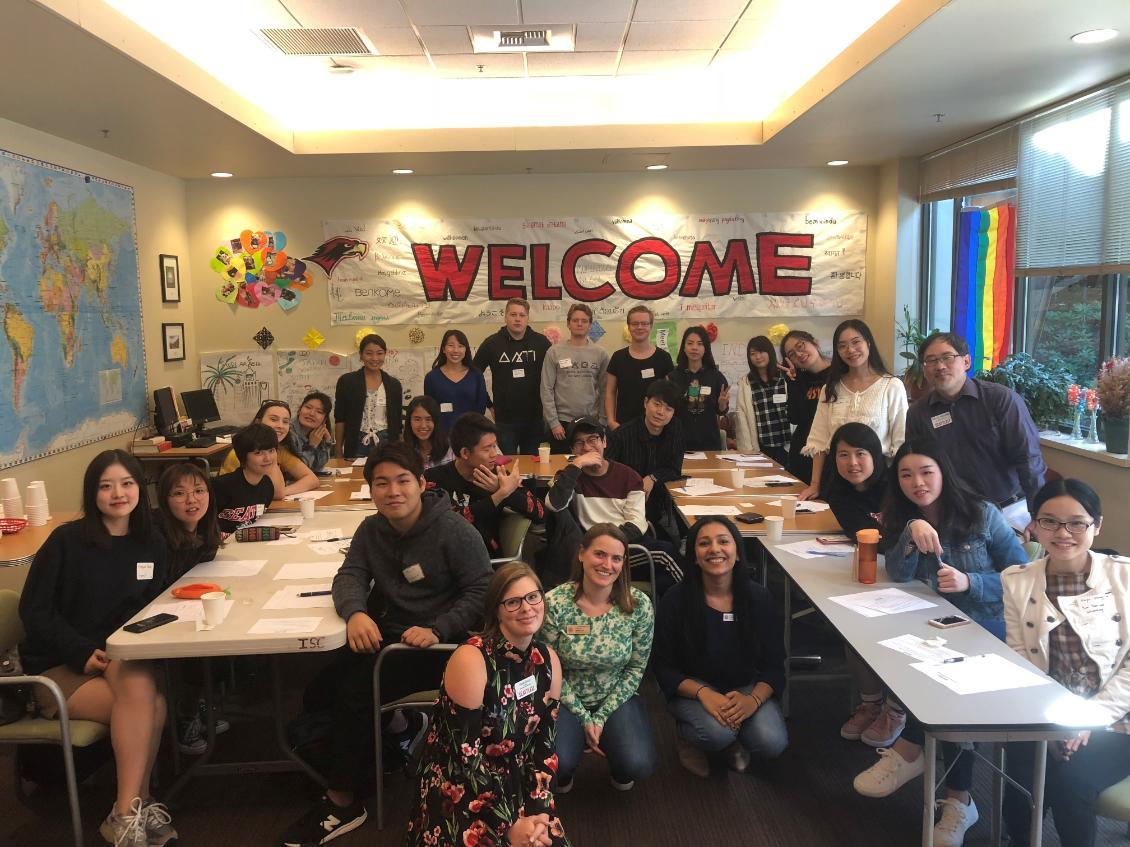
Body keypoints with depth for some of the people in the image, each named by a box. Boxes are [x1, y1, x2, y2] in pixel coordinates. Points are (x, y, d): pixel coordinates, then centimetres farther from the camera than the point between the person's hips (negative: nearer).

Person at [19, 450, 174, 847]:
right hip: (55, 667, -3)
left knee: (143, 693, -32)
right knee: (150, 703, -30)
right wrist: (83, 652, -16)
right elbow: (34, 610, -7)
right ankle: (133, 808, -17)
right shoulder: (67, 540, -8)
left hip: (120, 657, 4)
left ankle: (129, 811, -21)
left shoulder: (151, 543, 5)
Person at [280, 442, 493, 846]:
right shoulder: (371, 529, 8)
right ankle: (394, 725, 4)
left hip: (438, 643, -6)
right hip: (384, 633, 7)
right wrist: (355, 613, -23)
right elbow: (349, 576, 0)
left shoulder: (455, 531, -12)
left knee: (354, 688, -21)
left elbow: (482, 592, -14)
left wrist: (437, 630, -28)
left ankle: (342, 802, -4)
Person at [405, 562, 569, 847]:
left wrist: (538, 813, -10)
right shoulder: (471, 660, -20)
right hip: (459, 791, -5)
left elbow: (544, 745, 2)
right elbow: (464, 757, -19)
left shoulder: (548, 660, -1)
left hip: (517, 788, 5)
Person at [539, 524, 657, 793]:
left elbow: (636, 668, -5)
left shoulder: (639, 605, -14)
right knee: (557, 763, -27)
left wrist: (602, 716, -11)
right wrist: (584, 719, -11)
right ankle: (564, 771, 13)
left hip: (617, 699, 1)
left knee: (639, 765, -23)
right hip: (567, 700, -1)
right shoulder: (554, 603, -18)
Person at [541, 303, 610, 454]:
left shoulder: (600, 354, 3)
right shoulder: (555, 352, -2)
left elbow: (604, 391, 5)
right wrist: (553, 422, -8)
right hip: (562, 421, -1)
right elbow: (547, 390, -3)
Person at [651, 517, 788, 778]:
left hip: (746, 688, 2)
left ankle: (733, 739, 12)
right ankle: (687, 736, 5)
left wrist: (753, 700, -24)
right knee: (718, 732, -32)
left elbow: (774, 665, -4)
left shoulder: (759, 598, -8)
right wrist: (703, 693, -25)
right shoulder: (675, 601, -13)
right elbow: (663, 666, -8)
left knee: (772, 743, -24)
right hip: (692, 689, -2)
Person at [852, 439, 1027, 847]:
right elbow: (899, 575, -10)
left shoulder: (983, 514, -6)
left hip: (989, 629, -3)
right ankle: (958, 799, -10)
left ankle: (909, 749, -8)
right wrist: (911, 532, -26)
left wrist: (970, 582, -21)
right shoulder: (903, 518, 5)